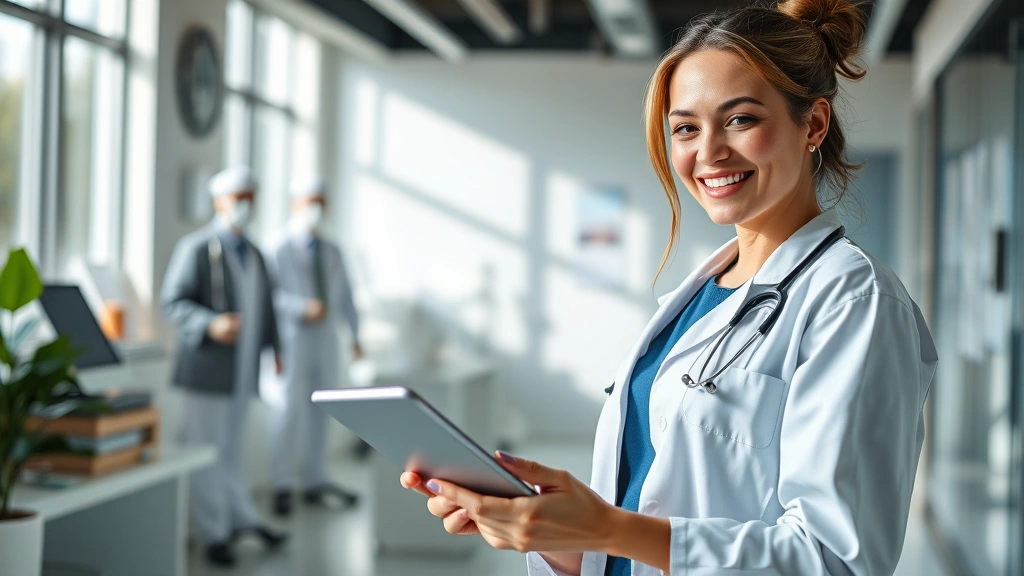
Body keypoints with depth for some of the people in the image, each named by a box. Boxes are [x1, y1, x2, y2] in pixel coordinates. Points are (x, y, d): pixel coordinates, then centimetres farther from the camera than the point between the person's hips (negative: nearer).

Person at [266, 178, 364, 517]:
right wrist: (303, 308, -23)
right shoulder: (281, 250, -3)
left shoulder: (331, 253, 14)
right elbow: (269, 294, -12)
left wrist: (355, 336, 10)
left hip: (326, 341, 5)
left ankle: (315, 483, 16)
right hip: (293, 339, -5)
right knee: (286, 412, -5)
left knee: (319, 415, 8)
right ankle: (282, 486, 2)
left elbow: (345, 296, 15)